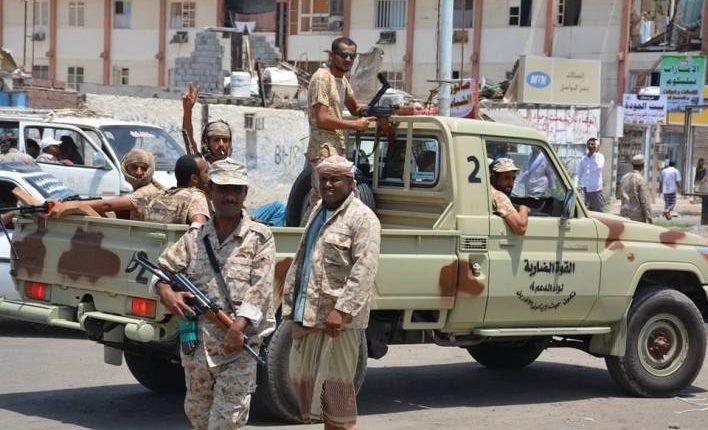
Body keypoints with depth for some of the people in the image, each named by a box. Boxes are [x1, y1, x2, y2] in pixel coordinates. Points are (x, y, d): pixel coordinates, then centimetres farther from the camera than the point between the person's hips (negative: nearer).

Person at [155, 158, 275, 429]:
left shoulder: (259, 238, -2)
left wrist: (238, 326, -23)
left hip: (239, 346, -4)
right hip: (196, 345, 4)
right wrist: (166, 291, -13)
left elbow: (260, 288, -11)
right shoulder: (194, 239, 10)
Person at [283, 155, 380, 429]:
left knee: (335, 383, -4)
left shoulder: (362, 218, -9)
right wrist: (291, 300, 14)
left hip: (338, 318, -8)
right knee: (302, 375, 14)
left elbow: (365, 269, -18)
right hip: (307, 313, 9)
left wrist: (342, 310, -24)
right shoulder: (318, 211, 17)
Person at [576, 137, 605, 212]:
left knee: (598, 211, -5)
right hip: (585, 190, 4)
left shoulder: (600, 157, -1)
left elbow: (599, 167, -20)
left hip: (596, 189, -4)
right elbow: (579, 174, 14)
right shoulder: (584, 159, 10)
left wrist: (594, 154, -13)